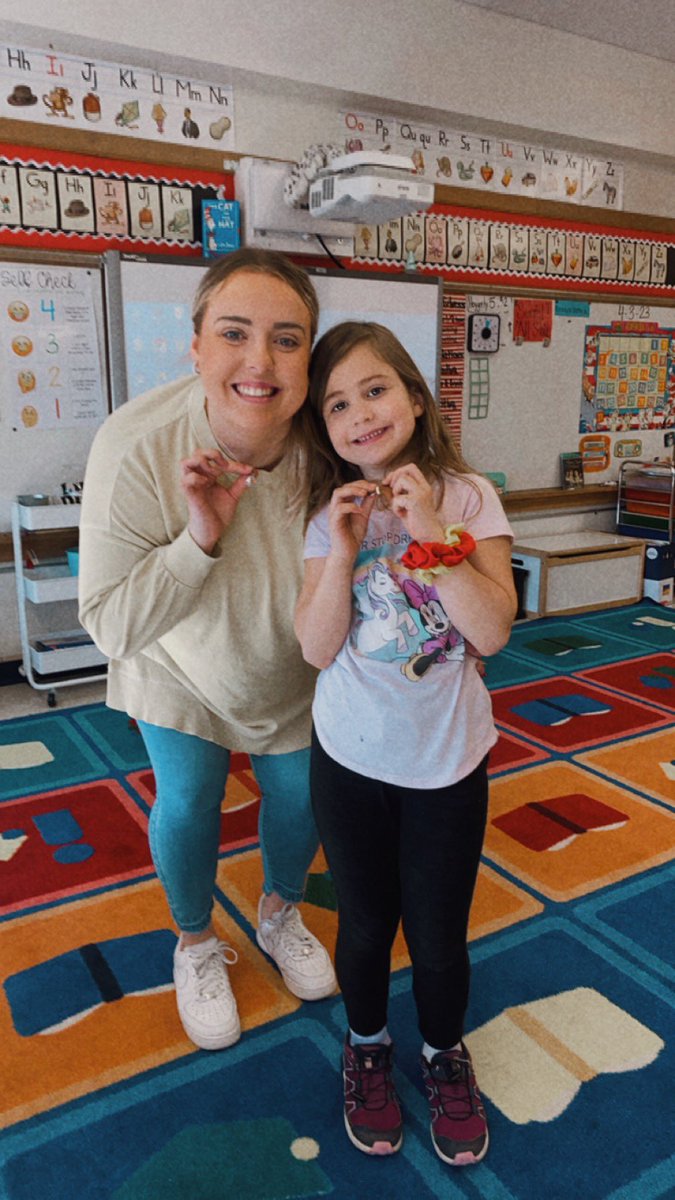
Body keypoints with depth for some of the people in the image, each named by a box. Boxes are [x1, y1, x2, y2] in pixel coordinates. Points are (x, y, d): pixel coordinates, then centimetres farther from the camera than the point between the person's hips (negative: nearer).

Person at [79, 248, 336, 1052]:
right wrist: (199, 538, -40)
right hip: (180, 668, -2)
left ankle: (280, 914, 50)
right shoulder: (136, 447, -33)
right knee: (186, 803, 7)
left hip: (294, 673, 3)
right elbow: (109, 625, -29)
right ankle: (195, 945, 41)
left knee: (300, 794, 16)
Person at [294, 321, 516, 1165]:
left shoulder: (468, 498, -9)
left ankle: (444, 1054, 43)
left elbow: (493, 631, -17)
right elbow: (317, 648, -10)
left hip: (448, 758, -1)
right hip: (351, 756, 2)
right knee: (364, 923, 17)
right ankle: (367, 1049, 46)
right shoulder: (330, 515, -4)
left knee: (439, 932, 12)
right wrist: (342, 550, -21)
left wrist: (431, 532, -24)